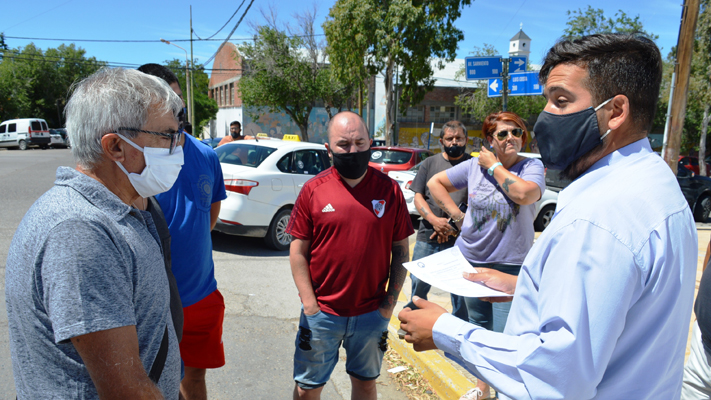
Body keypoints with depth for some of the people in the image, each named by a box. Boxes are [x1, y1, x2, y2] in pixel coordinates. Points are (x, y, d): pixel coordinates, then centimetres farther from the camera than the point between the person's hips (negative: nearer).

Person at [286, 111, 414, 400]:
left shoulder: (389, 189, -3)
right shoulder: (314, 189, -6)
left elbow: (400, 250, 2)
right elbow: (298, 251, -3)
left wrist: (390, 303, -1)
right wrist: (310, 305, -7)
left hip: (372, 313, 1)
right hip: (322, 312, -1)